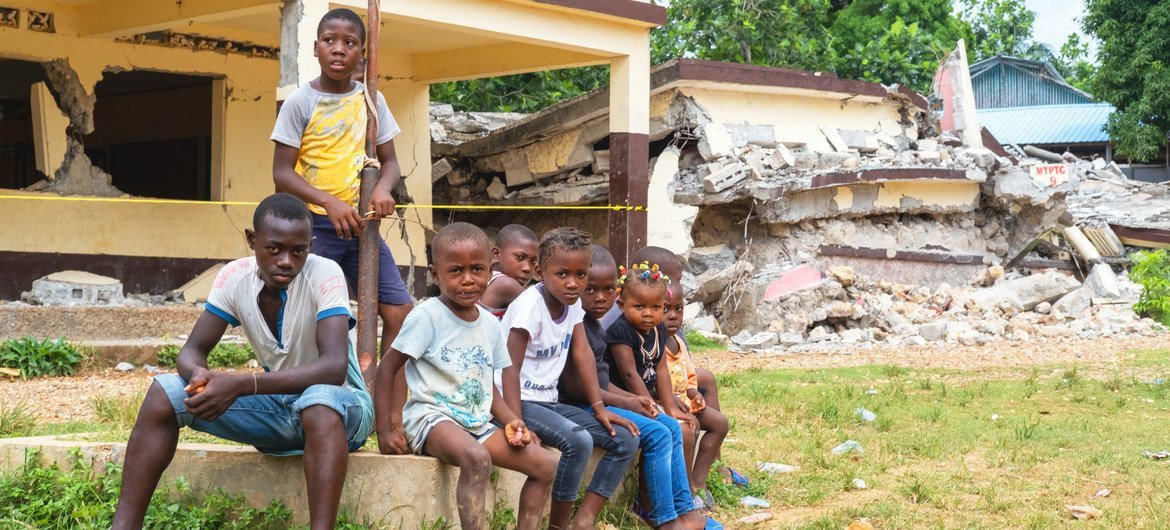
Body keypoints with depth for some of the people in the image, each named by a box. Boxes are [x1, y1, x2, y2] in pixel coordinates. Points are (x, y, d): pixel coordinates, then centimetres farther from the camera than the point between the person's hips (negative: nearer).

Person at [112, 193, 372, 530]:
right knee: (165, 392, -12)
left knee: (320, 402, -41)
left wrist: (242, 384, -42)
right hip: (277, 404, 5)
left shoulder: (325, 274, -23)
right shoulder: (235, 276, -8)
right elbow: (192, 350, -5)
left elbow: (334, 367, -33)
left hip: (340, 405, -5)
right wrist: (198, 375, -32)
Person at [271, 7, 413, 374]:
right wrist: (330, 203, -24)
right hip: (314, 225, -4)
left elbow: (389, 160, 10)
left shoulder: (371, 100, 6)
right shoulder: (300, 102, -5)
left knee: (400, 311, -4)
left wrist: (383, 188, -14)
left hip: (360, 225, 4)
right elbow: (282, 173, -9)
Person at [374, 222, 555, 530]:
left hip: (478, 422, 8)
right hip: (432, 417, -7)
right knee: (477, 459, -37)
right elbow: (387, 369, -8)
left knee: (546, 466, -2)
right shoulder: (427, 316, -11)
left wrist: (509, 419, -1)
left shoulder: (490, 324, 9)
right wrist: (385, 431, -13)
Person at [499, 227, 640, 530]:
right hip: (520, 401, -9)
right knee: (578, 441, -31)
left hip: (548, 402, 9)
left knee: (626, 440, 0)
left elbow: (582, 354, 3)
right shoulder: (530, 305, -20)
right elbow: (510, 369, -23)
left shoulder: (572, 301, 2)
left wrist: (599, 408, -3)